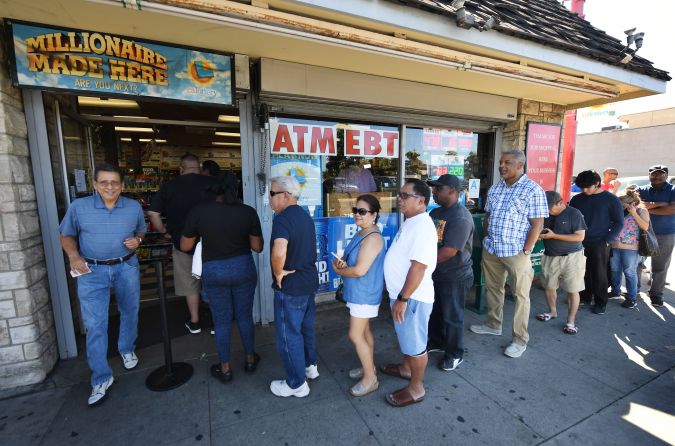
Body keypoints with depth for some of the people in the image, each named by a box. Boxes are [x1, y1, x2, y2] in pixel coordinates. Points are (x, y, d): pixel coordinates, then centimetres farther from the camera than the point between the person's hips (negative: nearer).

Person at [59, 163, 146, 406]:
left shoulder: (134, 207, -2)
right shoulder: (78, 207, -6)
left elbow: (141, 232, 11)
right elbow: (66, 235, 5)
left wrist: (137, 240, -11)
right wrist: (73, 256, -13)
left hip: (127, 268, 2)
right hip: (92, 271, -1)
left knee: (129, 313, 18)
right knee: (95, 325, -1)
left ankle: (127, 349, 44)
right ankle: (101, 378, 13)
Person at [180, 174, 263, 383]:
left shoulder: (198, 211, -12)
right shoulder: (248, 212, -11)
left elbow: (185, 246, -2)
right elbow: (257, 247, -5)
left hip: (213, 271, 0)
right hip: (243, 267, 1)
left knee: (221, 320, 15)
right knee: (245, 315, 18)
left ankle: (225, 369, 30)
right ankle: (250, 359, 34)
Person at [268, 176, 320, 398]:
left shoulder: (283, 218, -21)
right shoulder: (305, 216, 8)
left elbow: (279, 252, -37)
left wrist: (278, 273, -21)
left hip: (290, 286, -9)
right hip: (309, 281, 9)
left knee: (289, 336, 8)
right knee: (306, 327, 24)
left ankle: (297, 384, 25)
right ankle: (310, 366, 43)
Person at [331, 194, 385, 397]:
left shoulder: (372, 238, -23)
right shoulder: (361, 234, 7)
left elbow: (360, 270, -27)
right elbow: (352, 258, 14)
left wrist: (338, 270, -10)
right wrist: (342, 262, -9)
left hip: (365, 294, -9)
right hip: (359, 292, 9)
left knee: (356, 335, -1)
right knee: (364, 330, 20)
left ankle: (370, 378, 16)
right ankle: (368, 367, 37)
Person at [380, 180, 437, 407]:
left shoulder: (421, 225, -23)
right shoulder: (411, 222, 9)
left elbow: (419, 267, -28)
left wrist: (403, 298, -25)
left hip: (412, 296, -10)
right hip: (403, 293, 10)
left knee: (415, 342, 8)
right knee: (406, 337, 27)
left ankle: (416, 388, 27)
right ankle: (406, 368, 48)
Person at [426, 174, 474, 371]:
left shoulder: (461, 217, -22)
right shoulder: (435, 212, 6)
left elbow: (449, 251, -27)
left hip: (455, 277, -8)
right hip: (436, 273, 8)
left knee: (452, 316, 8)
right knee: (434, 311, 21)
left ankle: (455, 354, 29)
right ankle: (436, 342, 43)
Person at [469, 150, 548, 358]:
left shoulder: (533, 190, -9)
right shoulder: (494, 188, 9)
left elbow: (537, 224, -12)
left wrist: (526, 251, -14)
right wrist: (486, 239, 8)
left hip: (516, 252, -6)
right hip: (490, 249, 6)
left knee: (521, 295, 6)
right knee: (493, 288, 18)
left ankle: (520, 339, 19)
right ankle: (493, 325, 36)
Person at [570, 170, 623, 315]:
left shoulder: (611, 199, -3)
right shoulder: (577, 199, 6)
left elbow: (619, 223, -1)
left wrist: (607, 241, -10)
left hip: (599, 243, -3)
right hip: (579, 242, 3)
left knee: (599, 273, 2)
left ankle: (601, 302, 15)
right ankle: (585, 297, 22)